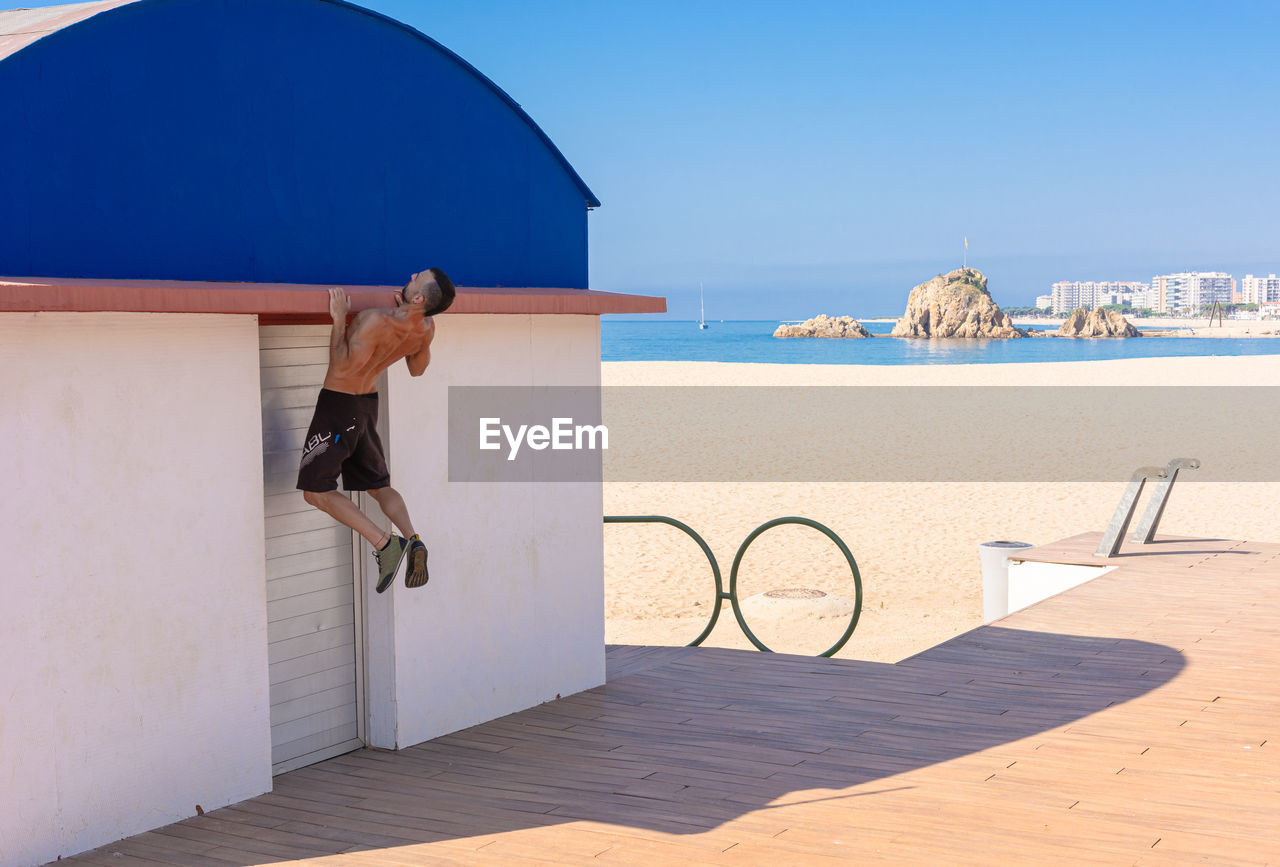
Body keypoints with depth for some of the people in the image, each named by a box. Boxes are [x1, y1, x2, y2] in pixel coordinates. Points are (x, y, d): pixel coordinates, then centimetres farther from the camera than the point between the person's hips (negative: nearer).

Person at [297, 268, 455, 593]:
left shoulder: (376, 321, -30)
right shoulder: (426, 329, -7)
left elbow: (341, 367, -26)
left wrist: (339, 319, -24)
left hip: (338, 404, -7)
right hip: (368, 404, 7)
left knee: (316, 492, -1)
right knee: (378, 486, 19)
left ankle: (385, 543, -13)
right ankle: (413, 541, -4)